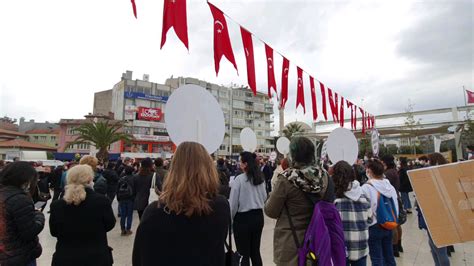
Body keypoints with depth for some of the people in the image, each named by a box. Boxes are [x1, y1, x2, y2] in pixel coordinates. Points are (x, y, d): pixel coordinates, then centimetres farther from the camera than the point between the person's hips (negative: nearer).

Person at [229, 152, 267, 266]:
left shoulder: (239, 179, -17)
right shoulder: (260, 178, -1)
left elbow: (233, 202, -12)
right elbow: (264, 197, 12)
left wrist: (230, 218, 3)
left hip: (243, 218, -6)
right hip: (258, 216, 6)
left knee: (243, 253, 9)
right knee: (255, 251, 18)